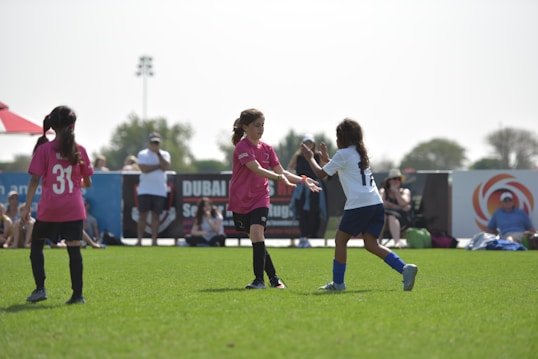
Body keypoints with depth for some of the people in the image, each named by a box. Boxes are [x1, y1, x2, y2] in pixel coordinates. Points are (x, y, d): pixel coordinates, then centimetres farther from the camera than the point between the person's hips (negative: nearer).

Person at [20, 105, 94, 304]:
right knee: (74, 249, 3)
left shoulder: (43, 149, -4)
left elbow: (35, 180, -8)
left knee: (36, 245, 15)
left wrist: (27, 206, -7)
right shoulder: (79, 150, 2)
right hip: (74, 209, 1)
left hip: (48, 209, -1)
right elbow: (87, 182, 8)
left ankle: (40, 288, 6)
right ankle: (77, 294, 0)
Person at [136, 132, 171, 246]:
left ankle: (154, 240, 2)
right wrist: (159, 166, -7)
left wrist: (158, 153, -10)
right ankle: (139, 240, -4)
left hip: (160, 190, 2)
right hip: (145, 189, -2)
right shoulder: (143, 154, 3)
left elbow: (166, 166, -9)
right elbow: (144, 169, -13)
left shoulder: (164, 154, 10)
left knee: (156, 215, 2)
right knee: (143, 215, -4)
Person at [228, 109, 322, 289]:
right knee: (256, 239, 3)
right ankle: (274, 278, 15)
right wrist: (279, 177, -40)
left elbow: (281, 172, 10)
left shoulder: (267, 149, 6)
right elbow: (257, 169, -27)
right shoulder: (242, 147, -13)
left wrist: (303, 180, -3)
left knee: (256, 232, -20)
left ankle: (259, 279, -20)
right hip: (240, 201, -2)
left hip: (260, 199, 2)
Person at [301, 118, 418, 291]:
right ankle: (405, 268, -12)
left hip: (358, 204, -7)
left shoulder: (343, 154, -3)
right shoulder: (361, 153, 22)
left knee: (340, 239, 8)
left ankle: (338, 282, 9)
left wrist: (310, 158, 19)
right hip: (376, 203, 8)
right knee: (371, 243, 5)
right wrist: (327, 159, 38)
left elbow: (321, 174, 4)